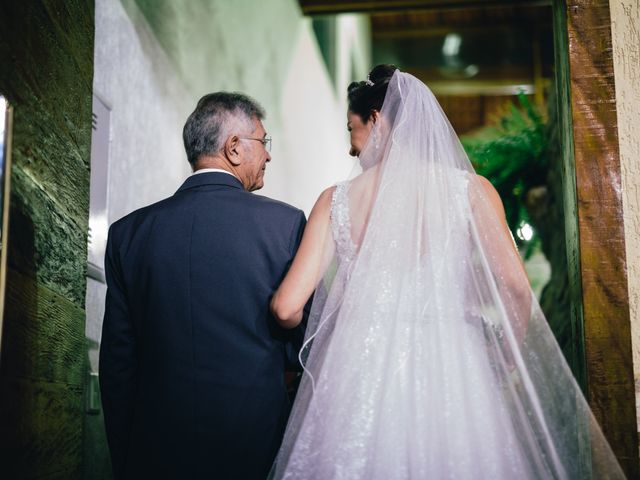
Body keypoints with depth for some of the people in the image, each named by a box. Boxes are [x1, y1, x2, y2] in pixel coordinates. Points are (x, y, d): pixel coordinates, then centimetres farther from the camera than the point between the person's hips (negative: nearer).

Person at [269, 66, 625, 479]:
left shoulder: (335, 200, 1)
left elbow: (287, 308, -3)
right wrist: (505, 361, 8)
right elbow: (516, 289, -8)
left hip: (360, 373, 1)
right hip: (450, 376, 0)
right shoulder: (471, 189, -1)